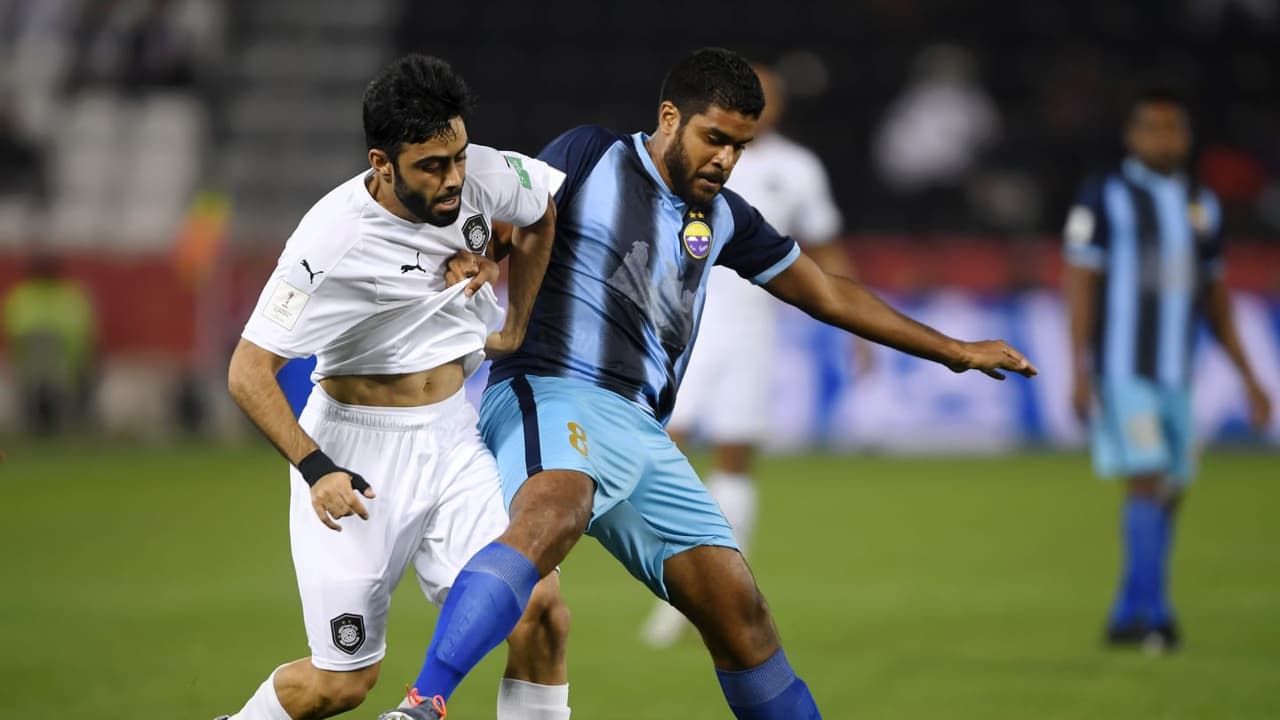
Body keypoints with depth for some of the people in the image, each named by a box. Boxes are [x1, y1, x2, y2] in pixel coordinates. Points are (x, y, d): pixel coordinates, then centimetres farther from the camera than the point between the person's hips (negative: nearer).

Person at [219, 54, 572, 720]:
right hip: (356, 452, -5)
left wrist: (514, 329, 19)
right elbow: (247, 373, -21)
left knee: (540, 608, -12)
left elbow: (542, 216, 16)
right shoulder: (333, 240, -25)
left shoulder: (482, 176, -10)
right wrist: (316, 469, -31)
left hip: (454, 437, 5)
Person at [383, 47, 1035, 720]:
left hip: (639, 431, 7)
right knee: (550, 515, -39)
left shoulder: (724, 217, 21)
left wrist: (953, 351, 35)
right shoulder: (591, 157, 4)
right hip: (551, 391, -7)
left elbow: (826, 293, 31)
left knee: (737, 607, 4)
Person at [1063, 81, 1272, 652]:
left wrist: (1248, 377, 16)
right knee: (1148, 482, -15)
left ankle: (1129, 617, 16)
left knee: (1169, 494, 6)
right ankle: (1153, 612, -14)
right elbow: (1079, 283, -7)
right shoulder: (1104, 198, -4)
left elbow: (1215, 298, 19)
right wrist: (1080, 370, -15)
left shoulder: (1202, 206, 13)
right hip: (1121, 371, -6)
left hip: (1174, 375, 6)